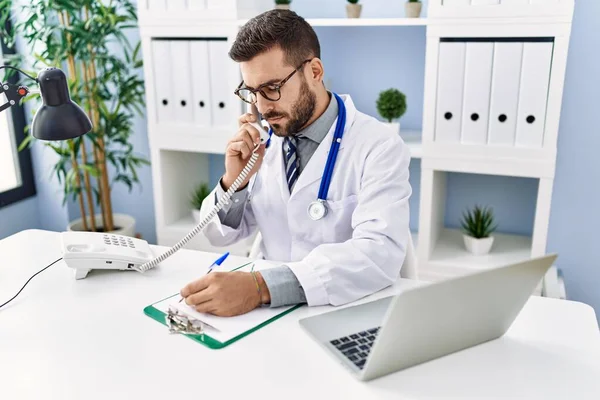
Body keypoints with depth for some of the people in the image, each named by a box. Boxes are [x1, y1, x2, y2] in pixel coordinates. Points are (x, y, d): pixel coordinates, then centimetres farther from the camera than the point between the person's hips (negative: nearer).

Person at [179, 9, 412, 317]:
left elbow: (380, 254, -27)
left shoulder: (378, 148, -13)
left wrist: (260, 287, -35)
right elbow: (222, 236, 8)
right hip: (270, 311, 3)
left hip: (347, 313, -2)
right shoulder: (265, 142, 2)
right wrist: (233, 181, -10)